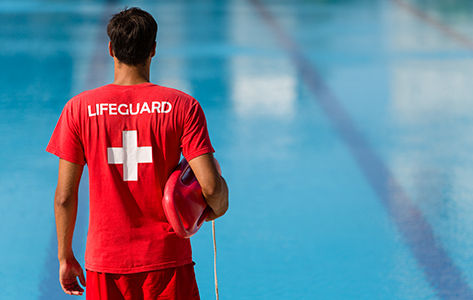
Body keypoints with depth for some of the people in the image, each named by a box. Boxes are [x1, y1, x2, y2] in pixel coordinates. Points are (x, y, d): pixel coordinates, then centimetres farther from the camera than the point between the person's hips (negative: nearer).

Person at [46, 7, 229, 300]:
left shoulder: (79, 108, -3)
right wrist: (218, 207, 10)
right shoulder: (183, 106, -6)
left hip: (106, 262, 1)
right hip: (167, 259, -1)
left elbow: (64, 197, -2)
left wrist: (65, 257, 9)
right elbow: (210, 186, -13)